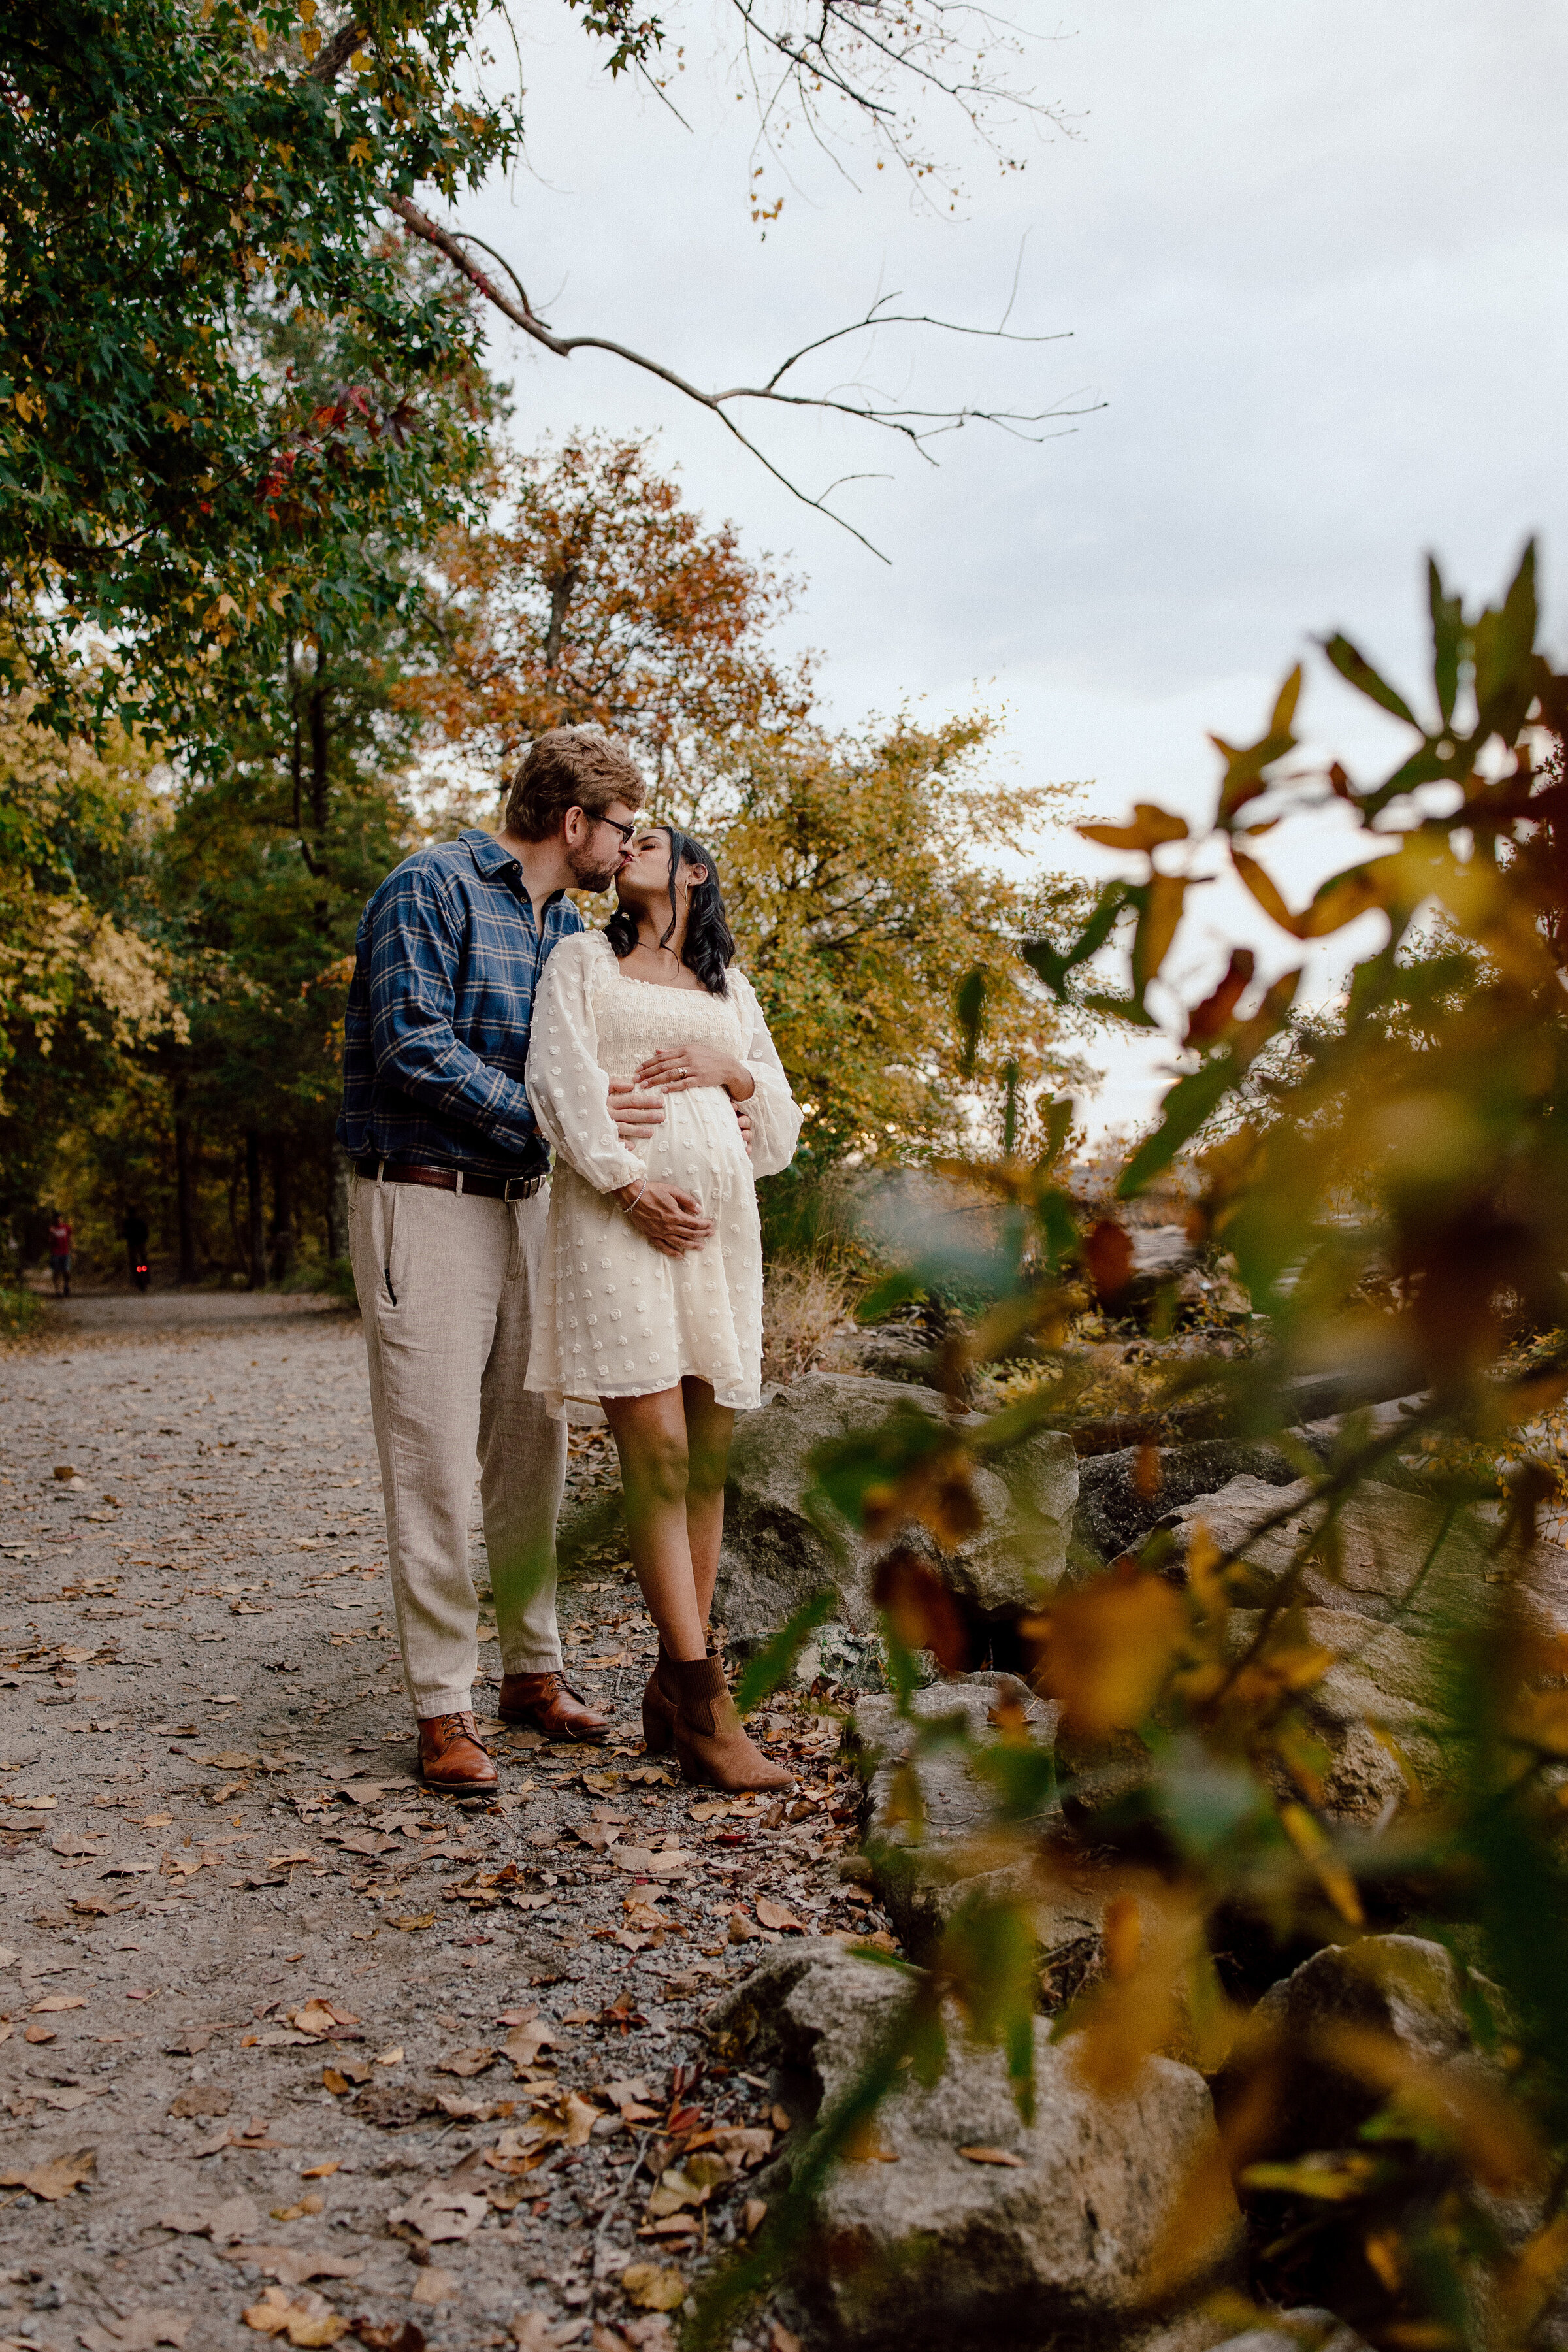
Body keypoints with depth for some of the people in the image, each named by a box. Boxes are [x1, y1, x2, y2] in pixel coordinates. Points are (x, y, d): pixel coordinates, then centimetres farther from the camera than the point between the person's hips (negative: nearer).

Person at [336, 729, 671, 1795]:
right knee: (435, 1458, -6)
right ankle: (444, 1707, 3)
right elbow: (413, 1046, -19)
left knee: (531, 1449, 10)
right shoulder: (433, 888, -9)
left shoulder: (569, 926, 16)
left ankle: (534, 1668, 23)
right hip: (425, 1200, -8)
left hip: (524, 1200, 8)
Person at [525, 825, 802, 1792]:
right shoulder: (584, 958, 15)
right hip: (616, 1210, -4)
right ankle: (706, 1709, -10)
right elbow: (561, 1078, 0)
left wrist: (728, 1071, 1)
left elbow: (781, 1115, 22)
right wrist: (627, 1182, -13)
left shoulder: (730, 985, 24)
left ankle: (676, 1690, 9)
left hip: (718, 1216, 4)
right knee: (658, 1450, -12)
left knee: (709, 1457, 0)